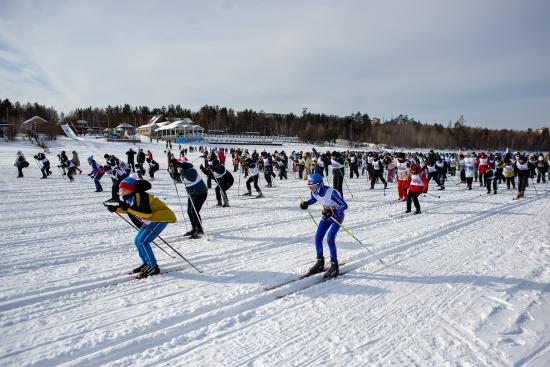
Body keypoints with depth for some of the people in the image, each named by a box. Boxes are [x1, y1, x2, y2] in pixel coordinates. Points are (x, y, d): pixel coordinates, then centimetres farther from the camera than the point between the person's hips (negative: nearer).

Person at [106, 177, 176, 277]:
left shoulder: (140, 196, -23)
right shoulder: (129, 198, 6)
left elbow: (147, 213, -33)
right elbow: (128, 210, 25)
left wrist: (129, 208, -36)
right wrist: (116, 208, 8)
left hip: (161, 218, -11)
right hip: (151, 220, 11)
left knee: (142, 241, -15)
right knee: (137, 241, 14)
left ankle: (153, 267, -4)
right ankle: (147, 263, 28)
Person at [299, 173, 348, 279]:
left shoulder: (332, 192, -33)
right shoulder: (314, 192, -14)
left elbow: (344, 205, -30)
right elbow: (313, 199, 10)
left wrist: (332, 211, -44)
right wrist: (305, 203, -11)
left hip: (337, 216, -7)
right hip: (327, 216, 7)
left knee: (330, 238, -18)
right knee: (318, 237, 0)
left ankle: (334, 267, -5)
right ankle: (320, 263, 17)